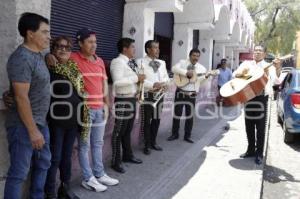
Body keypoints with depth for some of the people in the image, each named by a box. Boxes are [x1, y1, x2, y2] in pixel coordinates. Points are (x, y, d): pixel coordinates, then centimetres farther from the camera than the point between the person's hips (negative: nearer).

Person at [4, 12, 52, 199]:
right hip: (24, 125, -9)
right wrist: (32, 131, -20)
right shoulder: (21, 58, -18)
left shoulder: (38, 55, 9)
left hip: (41, 122, 9)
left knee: (43, 163, 19)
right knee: (19, 172, 1)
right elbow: (21, 98, -22)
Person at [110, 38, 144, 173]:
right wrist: (136, 78, -21)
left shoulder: (131, 62, 12)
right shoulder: (117, 62, -14)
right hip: (122, 100, -9)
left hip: (132, 98, 9)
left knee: (128, 130, 20)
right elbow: (118, 82, -27)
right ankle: (116, 162, 12)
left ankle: (127, 155, 35)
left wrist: (139, 79, 4)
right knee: (119, 131, 1)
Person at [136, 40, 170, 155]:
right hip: (147, 95, -6)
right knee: (147, 121, 1)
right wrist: (153, 84, -22)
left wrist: (164, 84, -6)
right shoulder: (141, 62, -6)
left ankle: (153, 142, 28)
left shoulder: (162, 63, 15)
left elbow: (166, 77, 16)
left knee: (157, 119, 13)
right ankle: (147, 145, 14)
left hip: (159, 95, 6)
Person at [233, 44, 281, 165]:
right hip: (248, 96, 3)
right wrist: (241, 73, -12)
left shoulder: (268, 66, 2)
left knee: (260, 128, 2)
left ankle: (259, 154, 12)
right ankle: (251, 150, 26)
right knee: (249, 127, 12)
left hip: (261, 98, -3)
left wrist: (277, 69, -31)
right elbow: (235, 74, 10)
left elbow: (275, 80, -13)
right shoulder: (247, 63, 11)